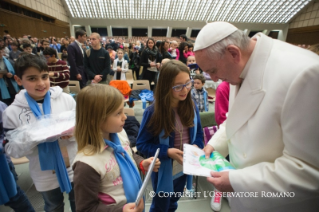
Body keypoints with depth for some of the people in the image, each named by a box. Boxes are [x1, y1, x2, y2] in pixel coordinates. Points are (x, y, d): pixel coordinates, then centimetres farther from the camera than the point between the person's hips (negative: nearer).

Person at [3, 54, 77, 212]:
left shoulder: (66, 99, -12)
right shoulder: (12, 112, -11)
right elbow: (11, 150, -7)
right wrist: (33, 137, -25)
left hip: (75, 168, 0)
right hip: (45, 175, 0)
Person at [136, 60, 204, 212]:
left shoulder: (192, 107, -11)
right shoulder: (153, 111, -25)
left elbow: (198, 134, 2)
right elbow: (141, 144, -18)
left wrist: (196, 147, -18)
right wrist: (167, 152, -28)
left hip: (185, 167, 4)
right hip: (164, 170, -4)